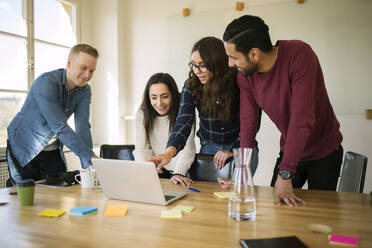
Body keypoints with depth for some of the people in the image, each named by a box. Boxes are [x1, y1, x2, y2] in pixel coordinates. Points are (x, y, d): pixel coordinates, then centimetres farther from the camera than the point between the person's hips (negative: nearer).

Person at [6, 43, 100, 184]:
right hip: (24, 149, -5)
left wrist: (88, 166, -24)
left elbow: (83, 127, -14)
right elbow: (60, 127, -34)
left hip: (53, 151, 5)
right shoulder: (46, 83, -27)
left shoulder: (84, 91, -7)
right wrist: (90, 156, -38)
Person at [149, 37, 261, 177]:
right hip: (209, 146, 2)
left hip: (241, 146, -2)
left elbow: (252, 123, -9)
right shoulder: (191, 86, -12)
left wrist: (234, 150, -15)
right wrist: (169, 152, -39)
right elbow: (183, 122, -22)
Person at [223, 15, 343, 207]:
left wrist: (285, 175, -36)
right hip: (289, 152, 4)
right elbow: (248, 124, -13)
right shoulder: (244, 76, -13)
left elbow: (302, 119, -35)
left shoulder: (299, 55, -29)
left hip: (324, 153, -4)